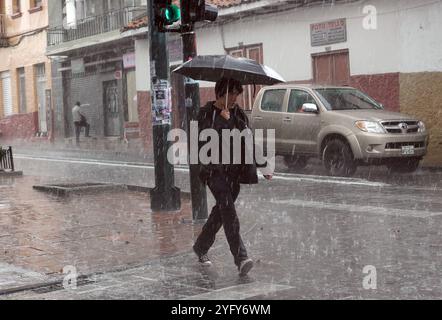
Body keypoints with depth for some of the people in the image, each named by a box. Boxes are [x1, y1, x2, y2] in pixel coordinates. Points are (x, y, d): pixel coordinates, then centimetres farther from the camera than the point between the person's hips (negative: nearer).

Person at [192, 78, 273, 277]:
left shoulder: (239, 114, 13)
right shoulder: (207, 113, -3)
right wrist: (222, 120, -24)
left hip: (235, 170, 6)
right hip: (215, 169, -6)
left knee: (221, 211, 11)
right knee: (228, 210, -18)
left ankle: (201, 247, 32)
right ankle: (240, 257, -25)